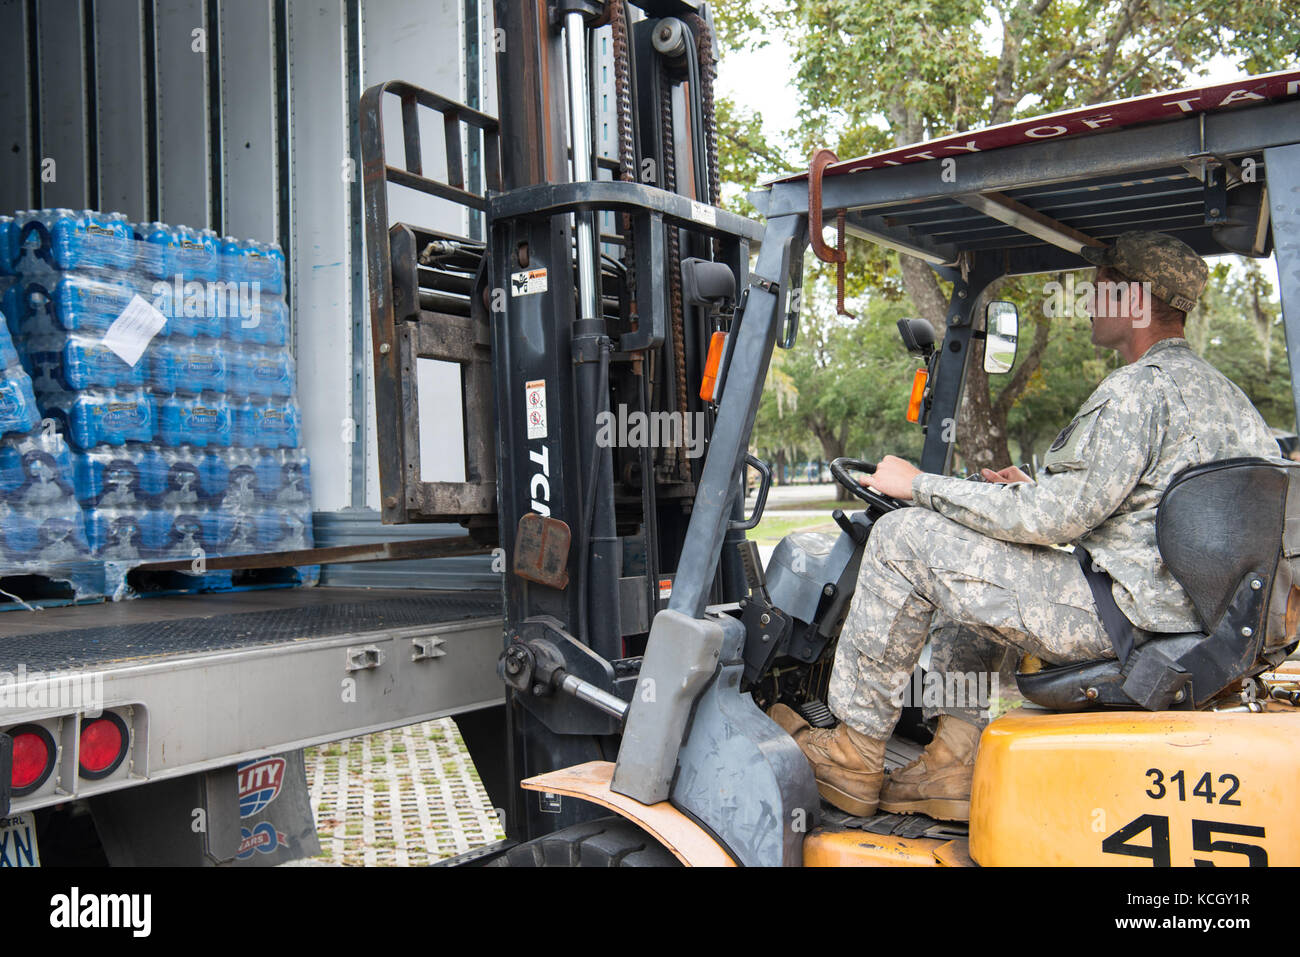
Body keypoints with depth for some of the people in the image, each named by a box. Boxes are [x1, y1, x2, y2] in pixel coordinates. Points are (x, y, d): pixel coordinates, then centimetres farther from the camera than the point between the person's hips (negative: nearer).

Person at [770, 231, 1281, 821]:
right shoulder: (1216, 389, 16)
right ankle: (957, 768, 16)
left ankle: (852, 759, -1)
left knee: (904, 540, -11)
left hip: (1121, 612, -11)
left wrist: (919, 485, -11)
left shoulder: (1139, 387, -17)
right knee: (965, 563, 24)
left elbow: (1054, 519, -21)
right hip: (1181, 609, 11)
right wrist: (1034, 491, 17)